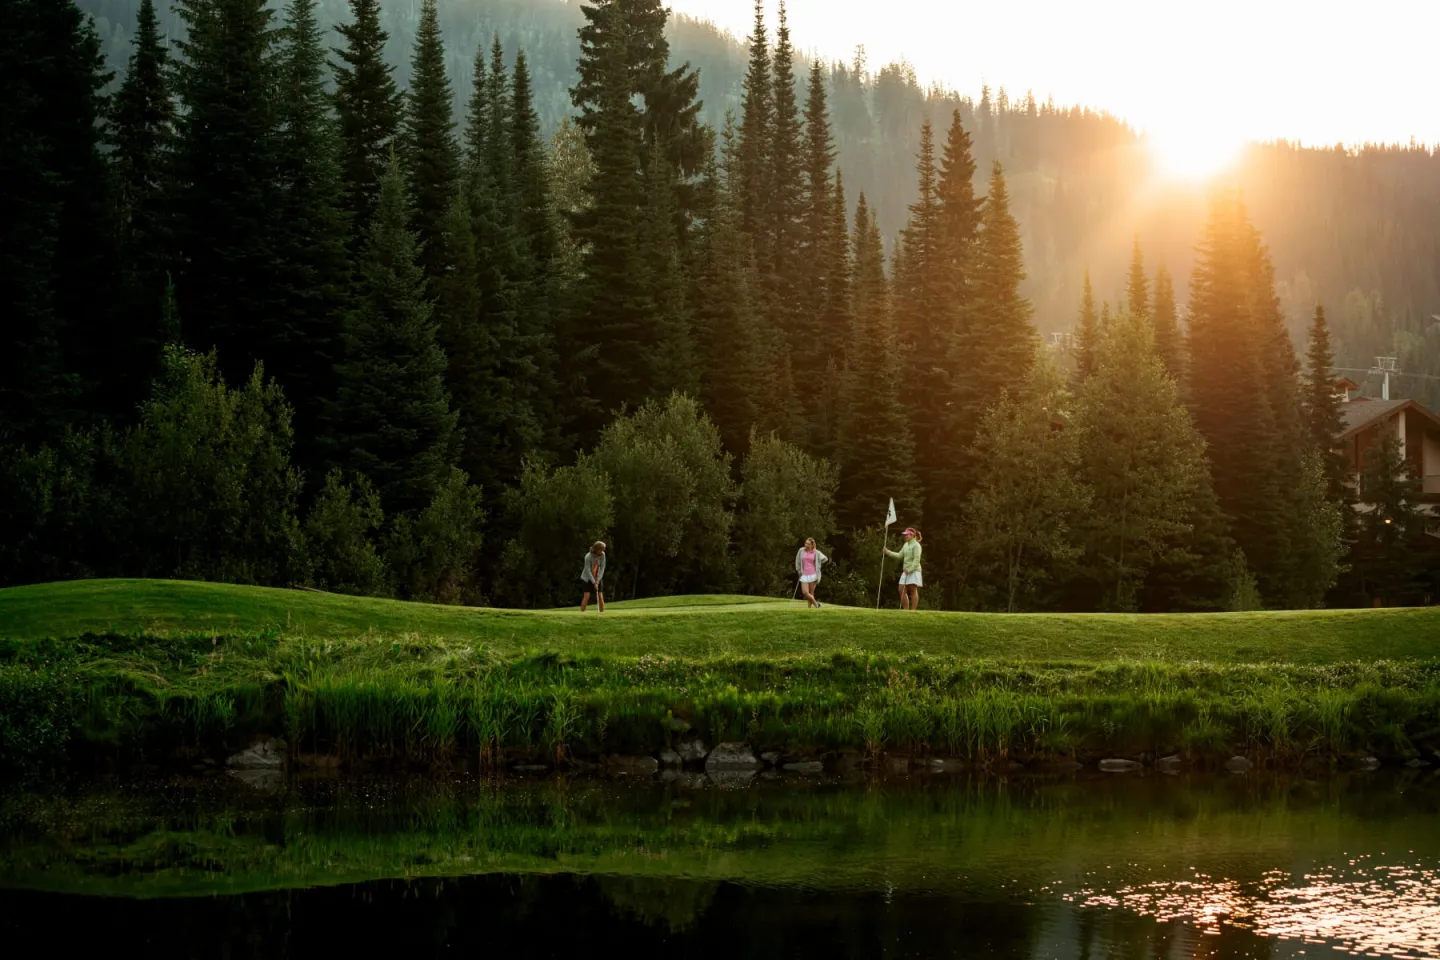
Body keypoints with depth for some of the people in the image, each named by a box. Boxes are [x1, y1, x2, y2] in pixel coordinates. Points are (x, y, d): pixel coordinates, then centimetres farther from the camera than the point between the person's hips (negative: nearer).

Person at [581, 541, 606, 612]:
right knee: (586, 596, -12)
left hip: (598, 578, 4)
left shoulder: (602, 555, -13)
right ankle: (582, 613, -9)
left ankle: (602, 612, 2)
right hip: (587, 578, -4)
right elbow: (588, 570, -23)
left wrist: (597, 580, -15)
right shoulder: (588, 556, -26)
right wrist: (594, 582, -24)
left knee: (600, 596, -3)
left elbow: (602, 568, -9)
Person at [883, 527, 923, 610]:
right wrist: (888, 552, 10)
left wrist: (910, 569, -23)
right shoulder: (906, 545, 18)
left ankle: (913, 610, -7)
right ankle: (906, 610, 8)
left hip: (914, 571, -9)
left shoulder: (916, 545, -8)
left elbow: (916, 560, -15)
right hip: (906, 571, 9)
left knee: (913, 590, -8)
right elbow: (899, 555, 18)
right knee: (902, 590, 3)